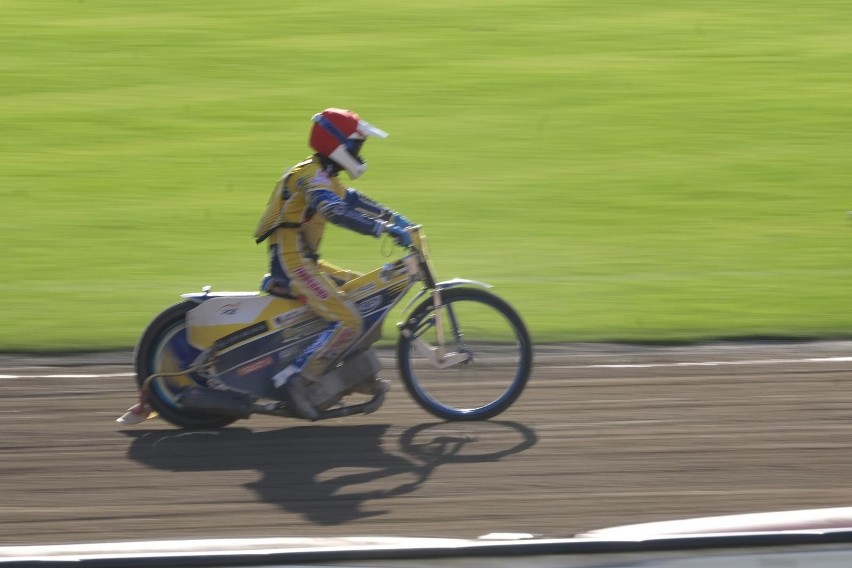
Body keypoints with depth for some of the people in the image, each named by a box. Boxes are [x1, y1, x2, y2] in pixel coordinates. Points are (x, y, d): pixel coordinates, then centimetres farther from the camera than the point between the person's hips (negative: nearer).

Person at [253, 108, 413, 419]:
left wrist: (393, 217, 10)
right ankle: (292, 380, -22)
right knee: (348, 322, -21)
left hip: (305, 261, 11)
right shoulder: (312, 175, -17)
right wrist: (384, 229, -37)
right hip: (293, 263, -11)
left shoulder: (324, 177, 16)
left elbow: (352, 199, 24)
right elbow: (335, 211, -34)